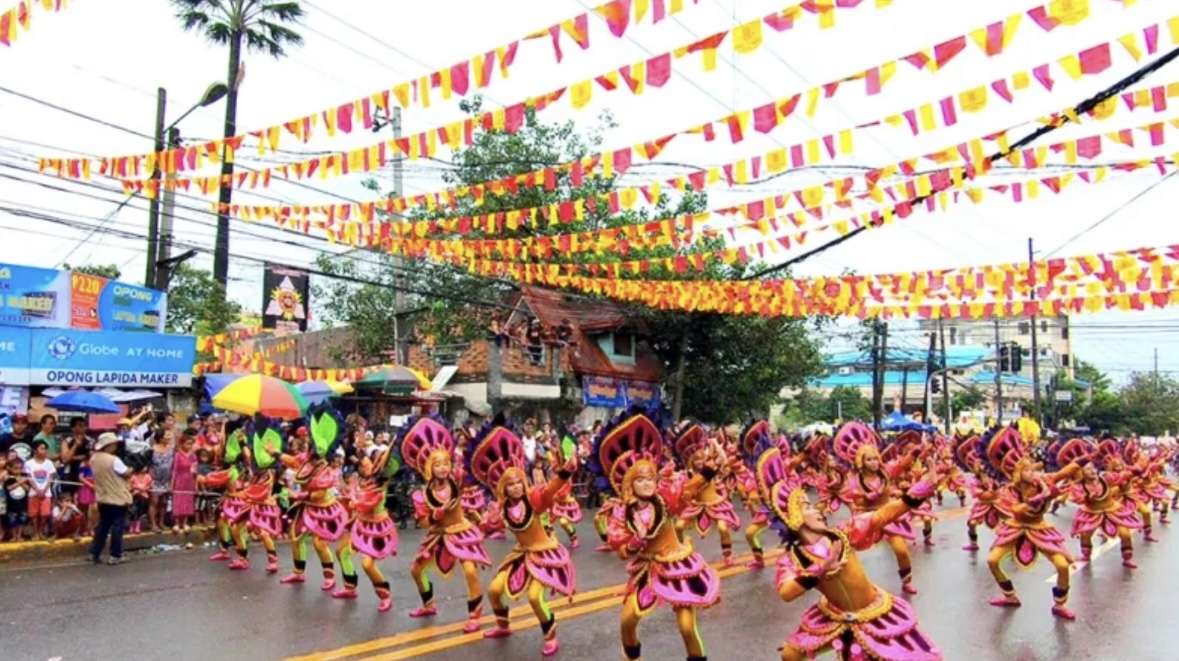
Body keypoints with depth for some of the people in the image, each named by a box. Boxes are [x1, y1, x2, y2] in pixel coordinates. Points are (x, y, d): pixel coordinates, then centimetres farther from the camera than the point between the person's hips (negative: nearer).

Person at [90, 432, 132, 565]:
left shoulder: (94, 459, 3)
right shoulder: (114, 460, -20)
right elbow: (126, 473, -13)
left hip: (102, 498, 7)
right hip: (117, 498, -7)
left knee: (103, 525, 17)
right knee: (117, 526, 1)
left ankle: (95, 553, 19)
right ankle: (115, 556, 3)